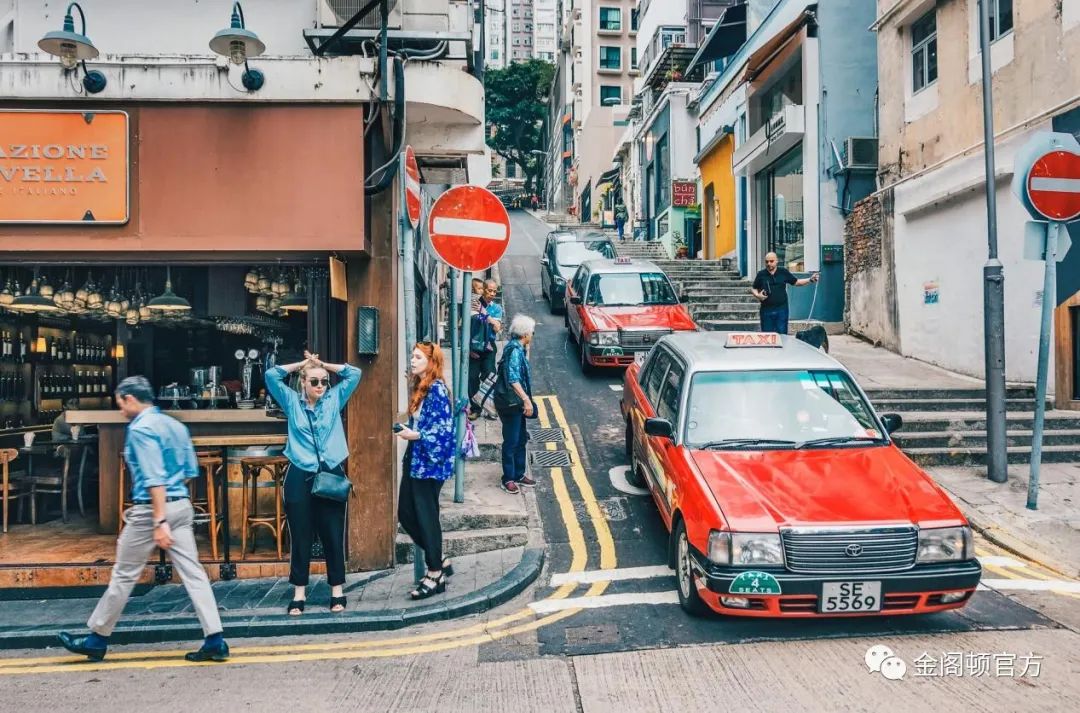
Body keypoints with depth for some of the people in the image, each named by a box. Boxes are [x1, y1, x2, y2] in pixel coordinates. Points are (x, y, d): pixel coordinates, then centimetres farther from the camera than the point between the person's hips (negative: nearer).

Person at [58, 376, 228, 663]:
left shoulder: (140, 428, -12)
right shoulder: (175, 425, 12)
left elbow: (154, 478, -21)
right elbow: (191, 471, 16)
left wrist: (159, 521, -24)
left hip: (151, 508, -7)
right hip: (181, 505, 7)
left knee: (124, 575, 8)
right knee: (193, 573, 3)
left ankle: (97, 640, 24)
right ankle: (215, 641, 0)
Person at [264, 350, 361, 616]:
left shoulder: (335, 400, 8)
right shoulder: (292, 402, 7)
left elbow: (354, 373, 6)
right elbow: (271, 375, -1)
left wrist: (323, 364, 9)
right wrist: (301, 364, 6)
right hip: (299, 477, 0)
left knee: (333, 535, 5)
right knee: (300, 536, 6)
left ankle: (337, 590, 15)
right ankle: (299, 593, 15)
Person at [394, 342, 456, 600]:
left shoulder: (437, 389, -15)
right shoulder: (418, 387, 12)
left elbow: (444, 429, -20)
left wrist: (416, 435, -19)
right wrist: (406, 429, 6)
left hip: (429, 463, -10)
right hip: (415, 460, 10)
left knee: (426, 517, -2)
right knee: (406, 514, 12)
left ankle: (435, 575, 12)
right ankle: (440, 562, 25)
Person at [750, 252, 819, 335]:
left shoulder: (783, 272, 4)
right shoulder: (761, 274, 4)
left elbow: (796, 282, 12)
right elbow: (753, 289, 12)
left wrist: (810, 279, 2)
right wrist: (757, 295, -9)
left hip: (781, 309, 0)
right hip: (766, 310, 0)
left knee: (782, 335, 2)